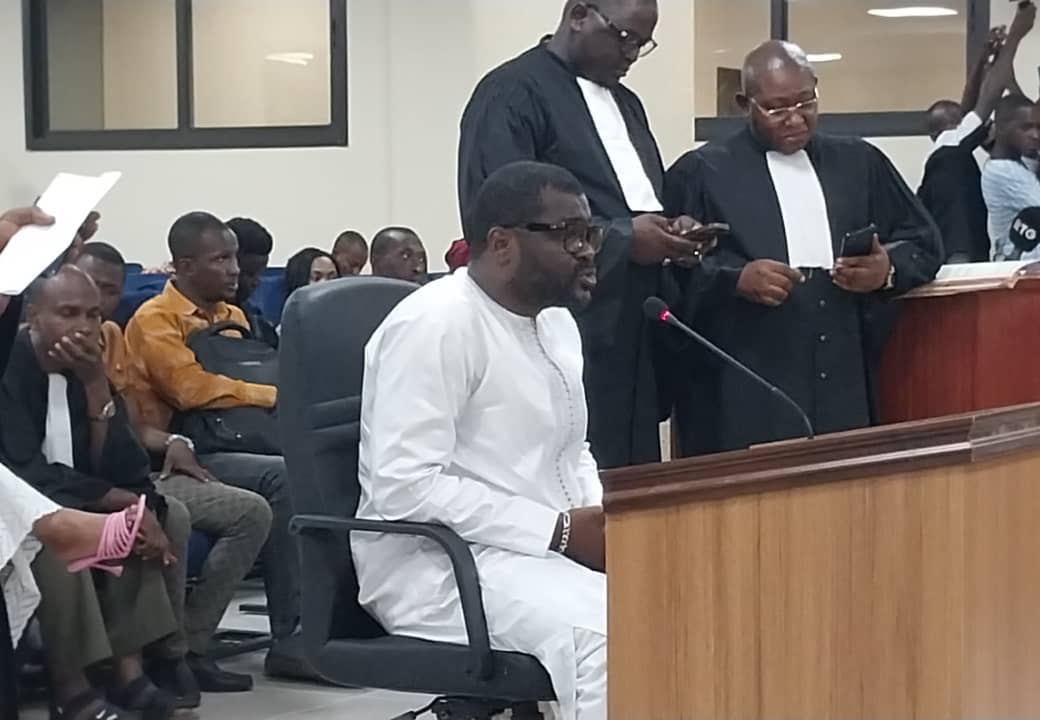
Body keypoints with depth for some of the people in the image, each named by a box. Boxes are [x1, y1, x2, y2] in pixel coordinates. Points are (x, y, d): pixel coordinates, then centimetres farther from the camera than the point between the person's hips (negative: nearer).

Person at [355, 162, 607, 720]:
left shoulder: (557, 322, 13)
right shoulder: (436, 323, -15)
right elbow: (405, 485, -23)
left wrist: (601, 518, 0)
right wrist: (560, 530, -21)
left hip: (551, 550, 9)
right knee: (610, 631, -32)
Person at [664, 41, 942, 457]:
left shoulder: (860, 163, 15)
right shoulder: (701, 172, 3)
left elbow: (925, 242, 16)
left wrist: (888, 268, -5)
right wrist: (736, 279, -20)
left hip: (846, 382, 4)